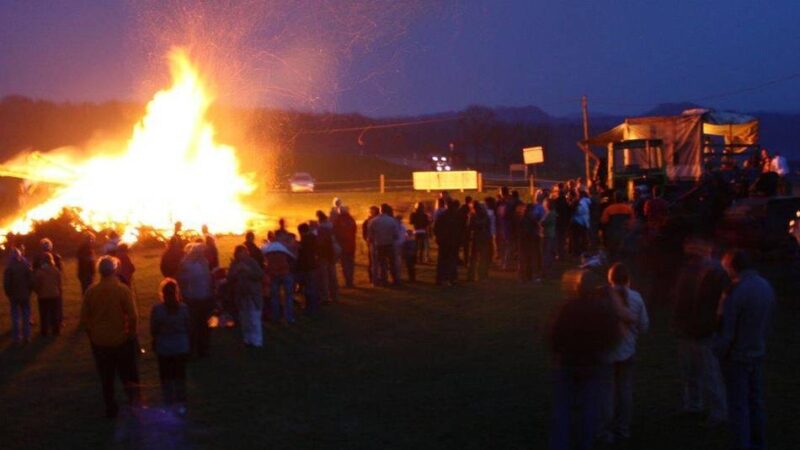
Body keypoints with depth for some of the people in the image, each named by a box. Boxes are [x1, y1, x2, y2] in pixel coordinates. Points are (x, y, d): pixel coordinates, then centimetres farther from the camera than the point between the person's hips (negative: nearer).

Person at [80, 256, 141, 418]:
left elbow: (84, 318, -1)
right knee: (128, 374, 13)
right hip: (122, 340, -2)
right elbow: (133, 316, -13)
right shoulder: (123, 289, -14)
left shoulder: (91, 291, -7)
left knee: (106, 377, 14)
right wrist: (131, 332, 4)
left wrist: (91, 334, 14)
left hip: (99, 342, 2)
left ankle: (110, 408, 20)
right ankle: (134, 398, 4)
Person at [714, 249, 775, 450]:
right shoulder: (766, 287, -2)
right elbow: (767, 322, 5)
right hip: (758, 353, 7)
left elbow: (726, 331, -19)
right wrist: (759, 342, 14)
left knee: (738, 405, 2)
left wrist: (718, 352, -6)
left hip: (736, 356, -7)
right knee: (755, 401, 17)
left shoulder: (736, 292, -23)